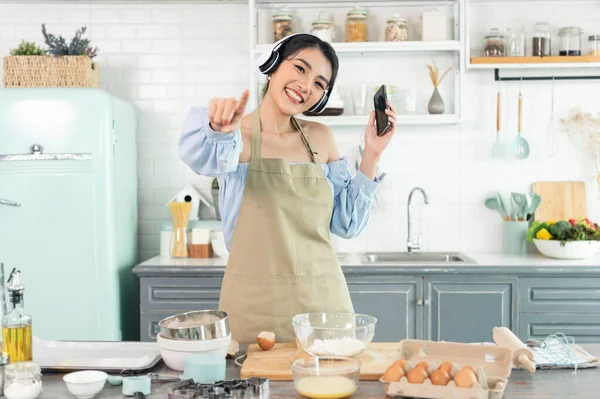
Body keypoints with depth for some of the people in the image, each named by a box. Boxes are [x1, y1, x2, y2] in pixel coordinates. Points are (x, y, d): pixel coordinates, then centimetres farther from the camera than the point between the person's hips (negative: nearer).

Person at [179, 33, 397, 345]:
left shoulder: (321, 138, 6)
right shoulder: (237, 136, -5)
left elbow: (346, 223, 7)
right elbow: (204, 157, -30)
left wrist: (371, 155, 0)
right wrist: (218, 128, -50)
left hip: (324, 300, 4)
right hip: (254, 308, -3)